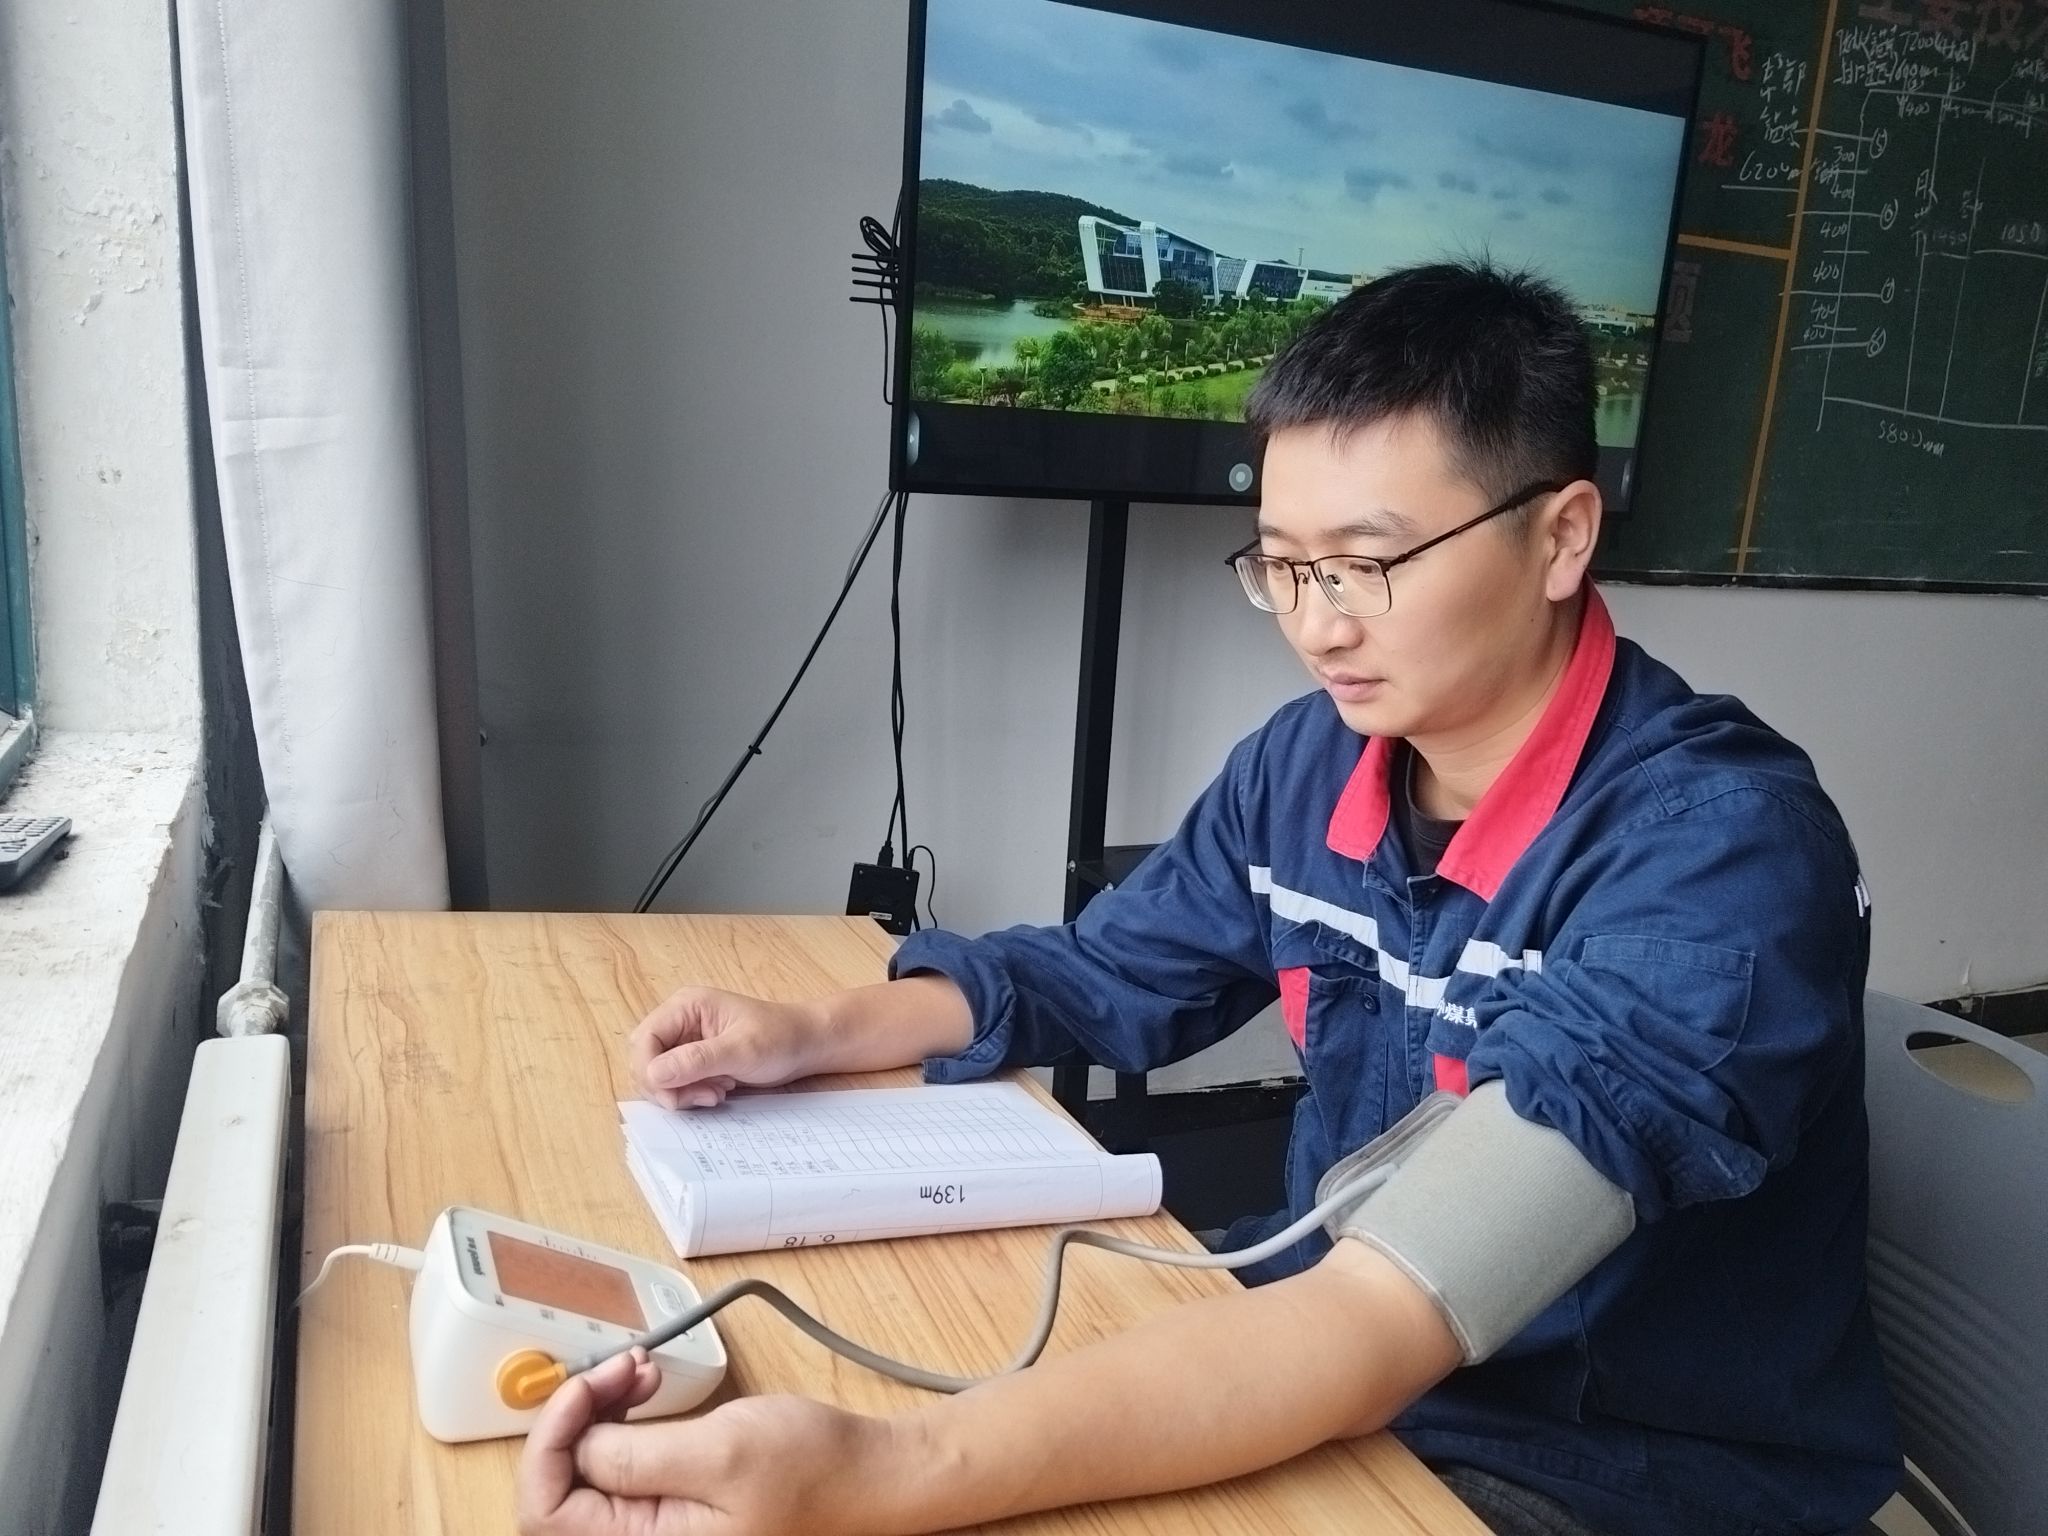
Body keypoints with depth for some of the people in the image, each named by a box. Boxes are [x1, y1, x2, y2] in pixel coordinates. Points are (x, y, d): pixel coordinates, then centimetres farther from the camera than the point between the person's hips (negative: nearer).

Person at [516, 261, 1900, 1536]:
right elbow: (1102, 977, 9)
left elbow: (1388, 1318, -35)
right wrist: (813, 1035, -6)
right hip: (1346, 1382, 6)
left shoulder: (1722, 849, -26)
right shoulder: (1313, 765, -5)